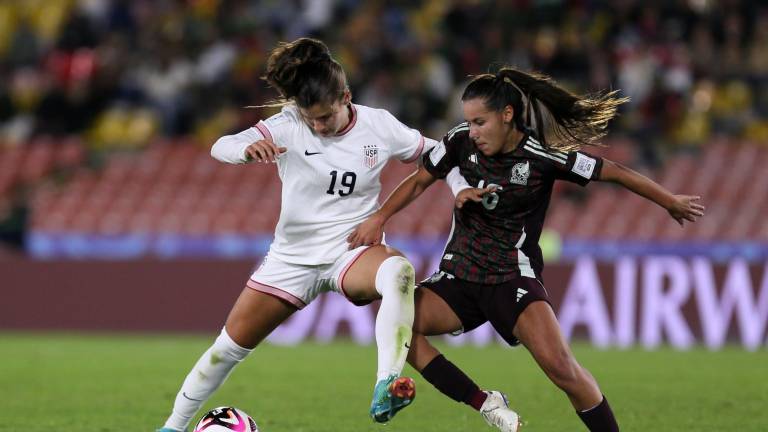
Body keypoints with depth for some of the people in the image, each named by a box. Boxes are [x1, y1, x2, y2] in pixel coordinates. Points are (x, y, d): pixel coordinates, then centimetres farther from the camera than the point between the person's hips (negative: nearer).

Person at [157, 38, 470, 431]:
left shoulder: (379, 126, -7)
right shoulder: (288, 125, -12)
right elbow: (221, 147, -24)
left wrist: (462, 189, -11)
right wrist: (248, 149, -47)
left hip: (352, 251, -1)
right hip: (293, 256, 1)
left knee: (399, 271, -38)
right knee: (229, 346, 6)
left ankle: (385, 391, -49)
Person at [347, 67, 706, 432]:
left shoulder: (541, 156, -15)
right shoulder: (460, 142, -4)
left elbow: (614, 173, -6)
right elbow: (419, 181, 11)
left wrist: (671, 202, 3)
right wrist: (378, 219, -1)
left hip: (514, 277, -4)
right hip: (459, 277, 4)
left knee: (560, 366, -25)